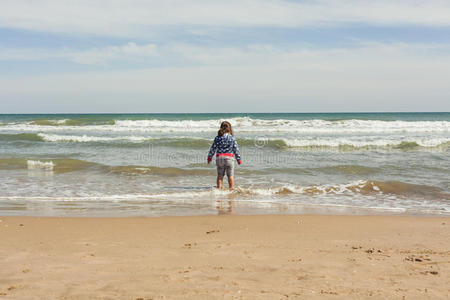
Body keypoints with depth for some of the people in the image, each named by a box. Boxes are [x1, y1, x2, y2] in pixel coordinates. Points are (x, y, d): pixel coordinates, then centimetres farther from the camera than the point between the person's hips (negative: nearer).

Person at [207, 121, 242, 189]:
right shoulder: (232, 138, -2)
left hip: (219, 157, 2)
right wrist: (239, 159, 8)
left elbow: (213, 148, 5)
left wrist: (209, 157, 16)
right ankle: (231, 188, 4)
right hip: (229, 158, -2)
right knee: (230, 175, 4)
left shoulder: (217, 138, 2)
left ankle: (219, 188, 11)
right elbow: (236, 149, 1)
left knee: (220, 175, 11)